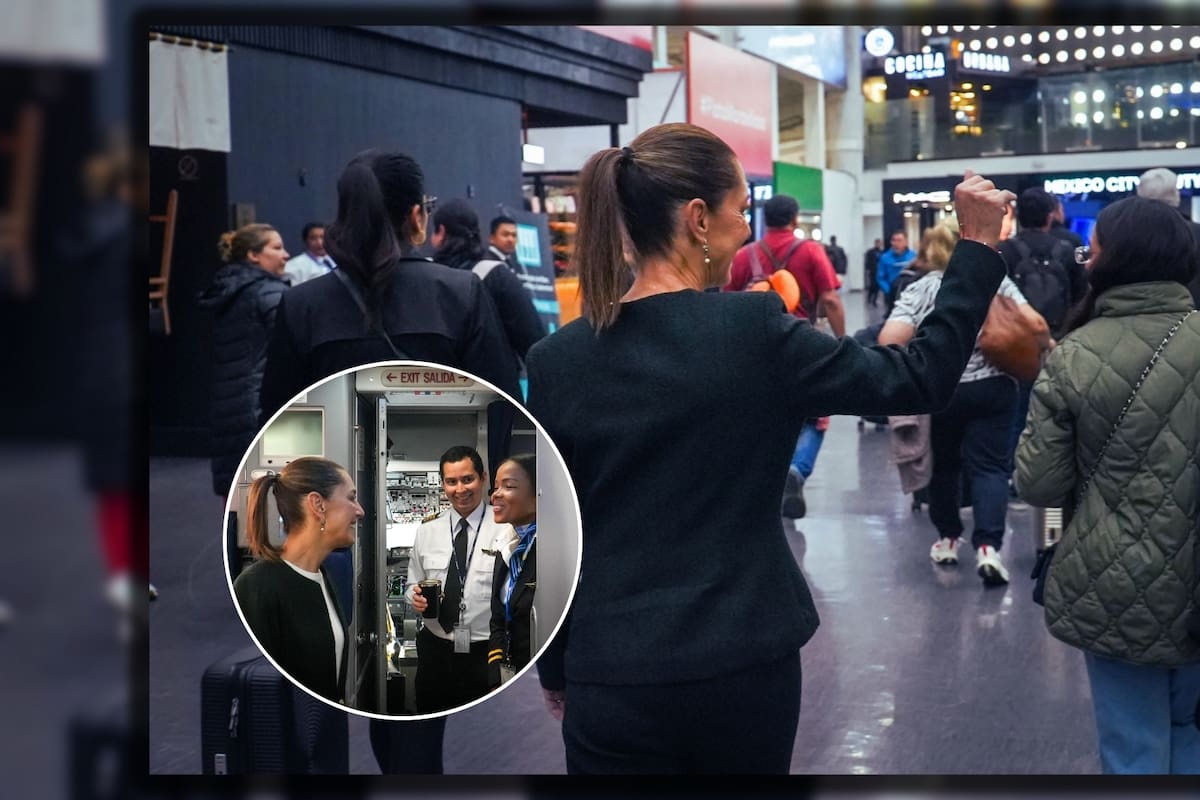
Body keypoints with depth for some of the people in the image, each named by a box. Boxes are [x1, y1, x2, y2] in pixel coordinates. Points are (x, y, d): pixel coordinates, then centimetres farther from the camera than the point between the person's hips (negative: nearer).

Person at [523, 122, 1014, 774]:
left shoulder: (555, 361, -6)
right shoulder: (755, 331, -14)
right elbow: (917, 381, -5)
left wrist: (554, 670, 13)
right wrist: (977, 248, 2)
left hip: (614, 680, 1)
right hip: (747, 666, 0)